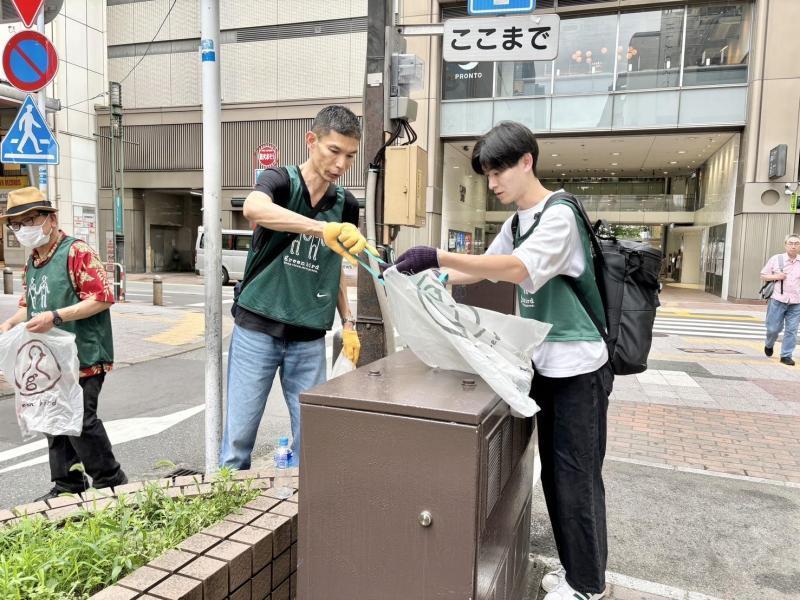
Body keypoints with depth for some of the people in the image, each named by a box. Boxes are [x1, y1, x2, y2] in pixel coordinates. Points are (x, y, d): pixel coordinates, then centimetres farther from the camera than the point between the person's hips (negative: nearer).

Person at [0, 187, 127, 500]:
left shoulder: (77, 252, -11)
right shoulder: (32, 262, 16)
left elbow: (103, 297, -18)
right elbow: (28, 305, 26)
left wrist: (55, 316, -22)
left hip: (82, 358, -8)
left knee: (80, 421, -8)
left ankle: (110, 481, 10)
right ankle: (67, 485, 26)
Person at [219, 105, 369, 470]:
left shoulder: (347, 206, 6)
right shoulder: (280, 180, -7)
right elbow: (253, 208, -32)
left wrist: (347, 322, 9)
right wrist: (323, 228, -45)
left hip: (309, 340, 4)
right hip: (257, 330, -3)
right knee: (239, 434, 4)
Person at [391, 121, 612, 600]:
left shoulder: (558, 215, -17)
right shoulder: (516, 224, 10)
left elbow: (517, 269, -32)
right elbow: (483, 270, 15)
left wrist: (437, 256, -38)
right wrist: (428, 277, -1)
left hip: (579, 367, -8)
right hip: (547, 365, 8)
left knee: (577, 478, 3)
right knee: (555, 475, 15)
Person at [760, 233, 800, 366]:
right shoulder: (776, 259, 1)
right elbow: (763, 275, 6)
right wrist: (776, 277, -11)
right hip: (778, 300, -2)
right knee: (773, 328, 1)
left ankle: (786, 355, 11)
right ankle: (769, 345, 32)